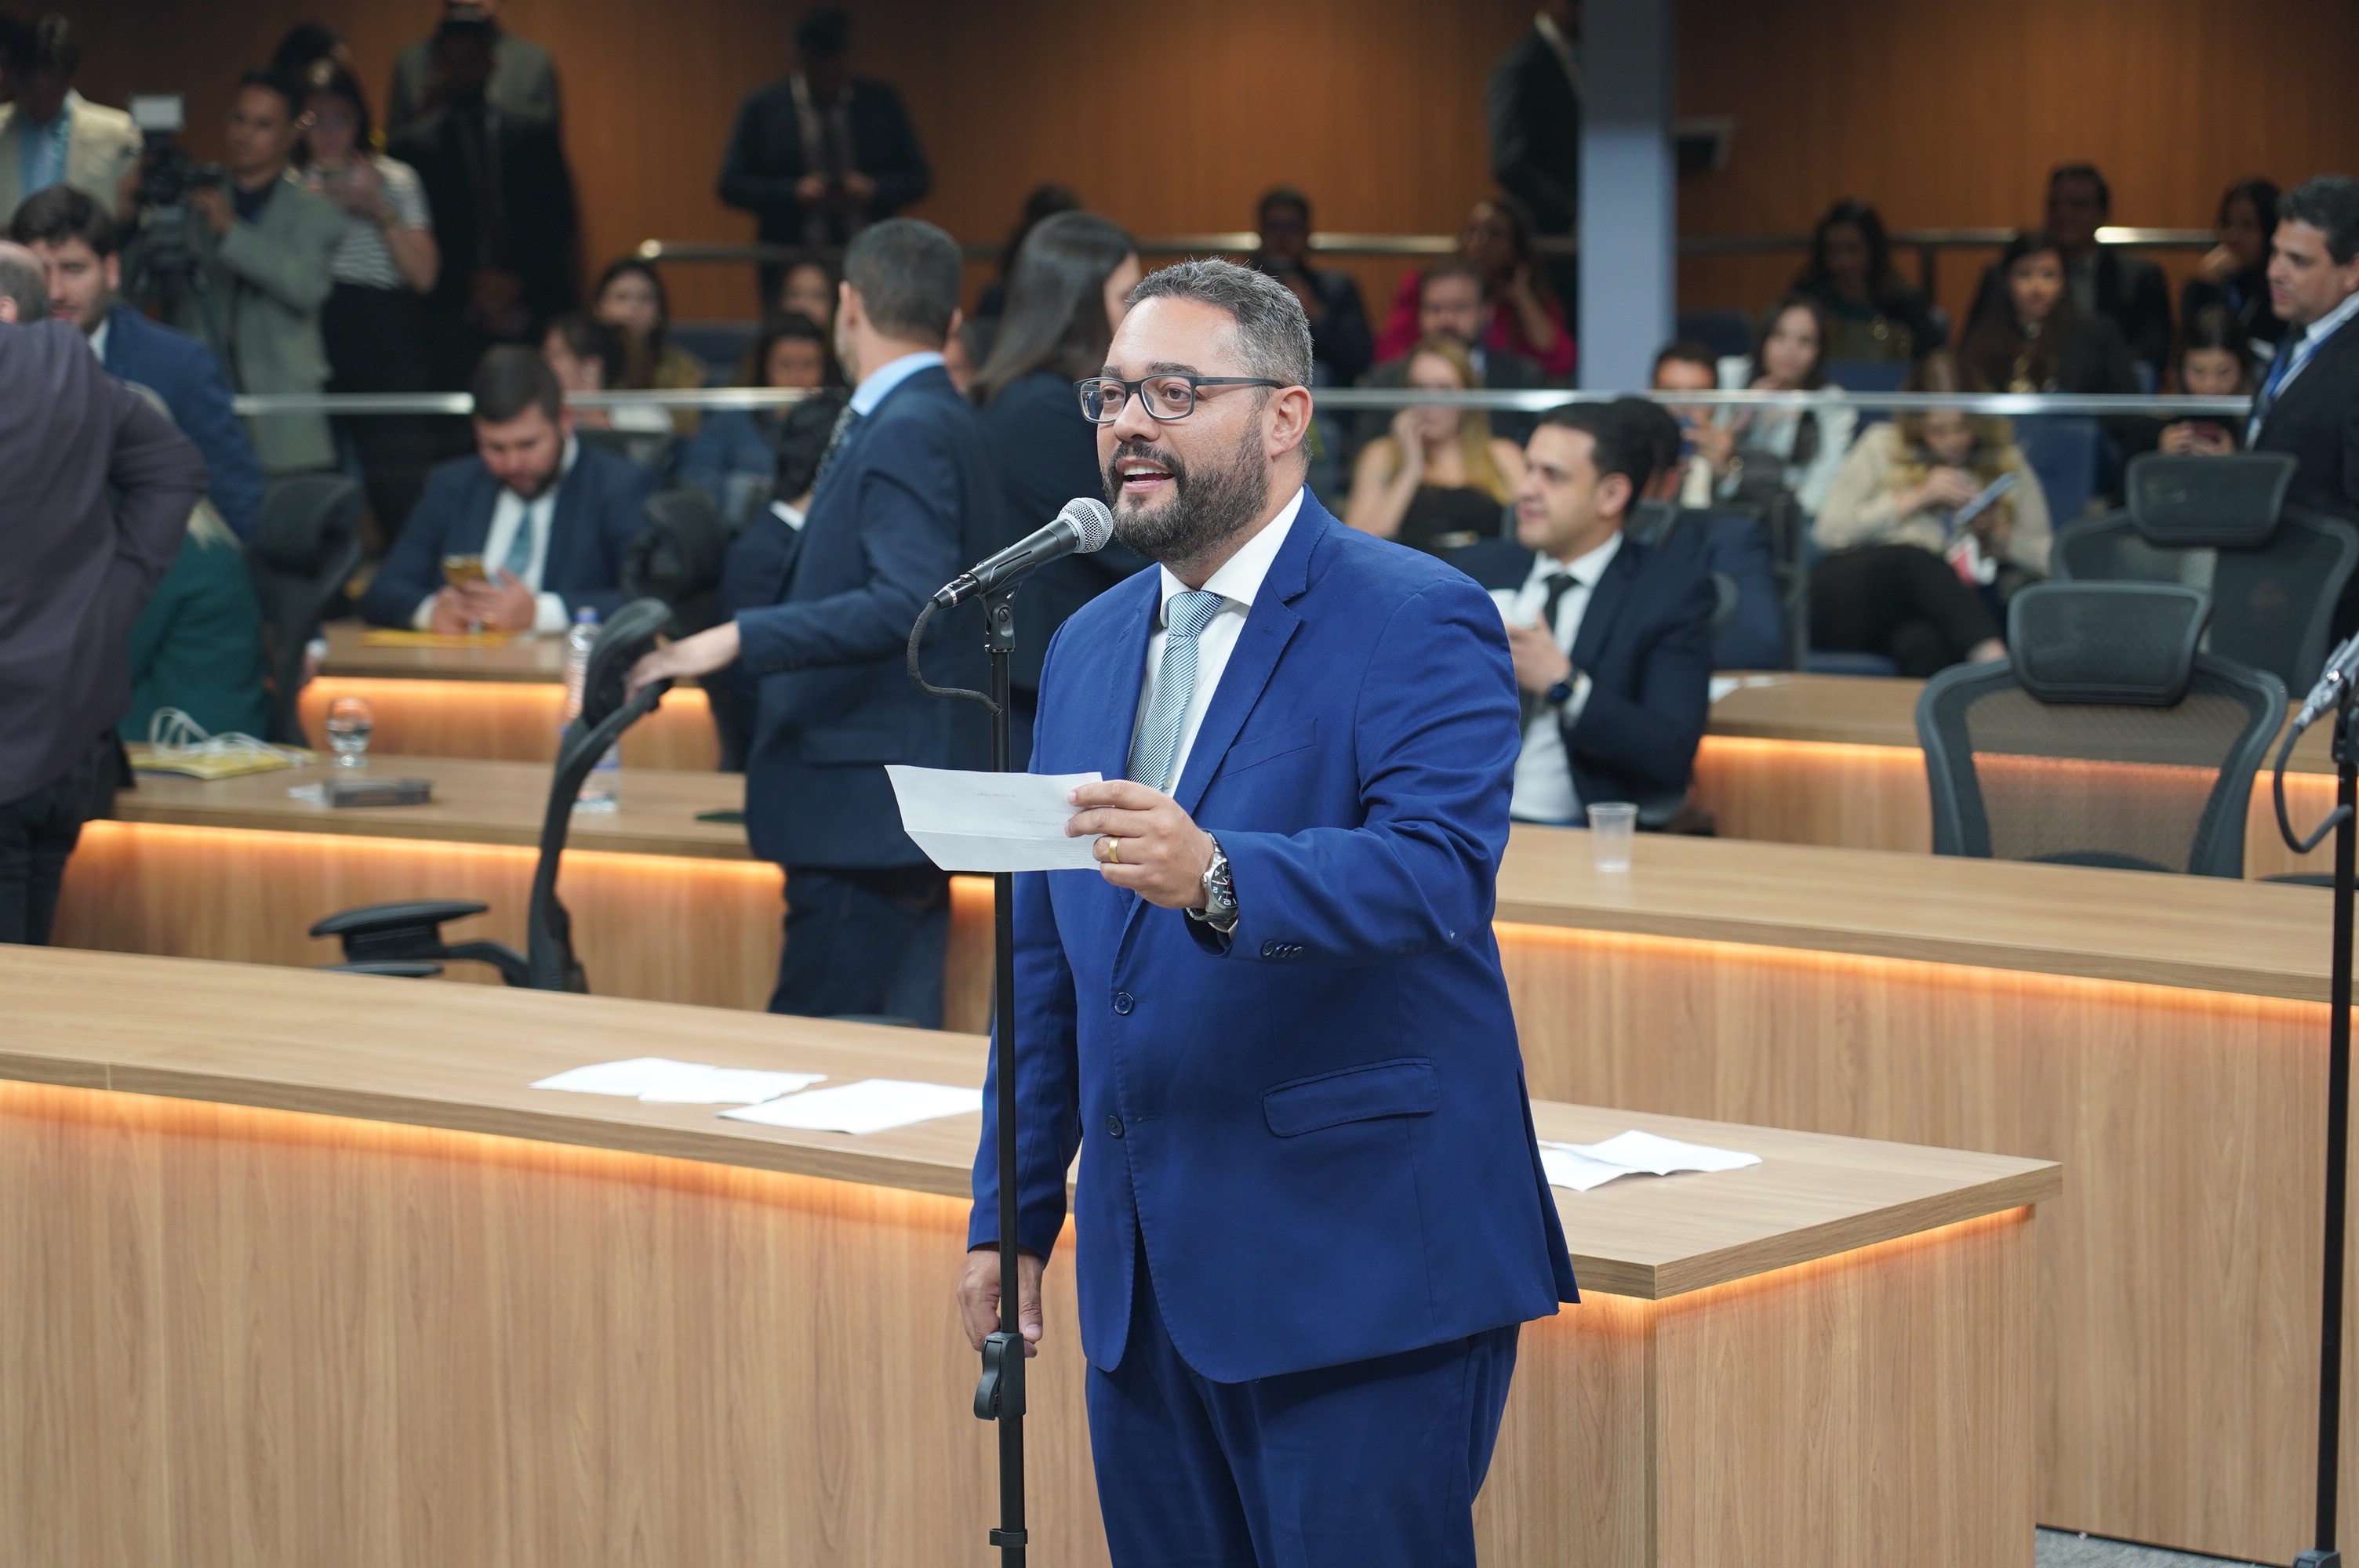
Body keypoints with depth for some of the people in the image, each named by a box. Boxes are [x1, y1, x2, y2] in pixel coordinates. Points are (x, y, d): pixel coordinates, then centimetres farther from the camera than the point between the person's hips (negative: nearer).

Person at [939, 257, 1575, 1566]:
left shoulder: (1419, 622, -6)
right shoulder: (1089, 646, 16)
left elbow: (1442, 869, -23)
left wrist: (1219, 879, -39)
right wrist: (1009, 1212, 16)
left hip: (1359, 1272, -7)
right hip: (1143, 1276, 7)